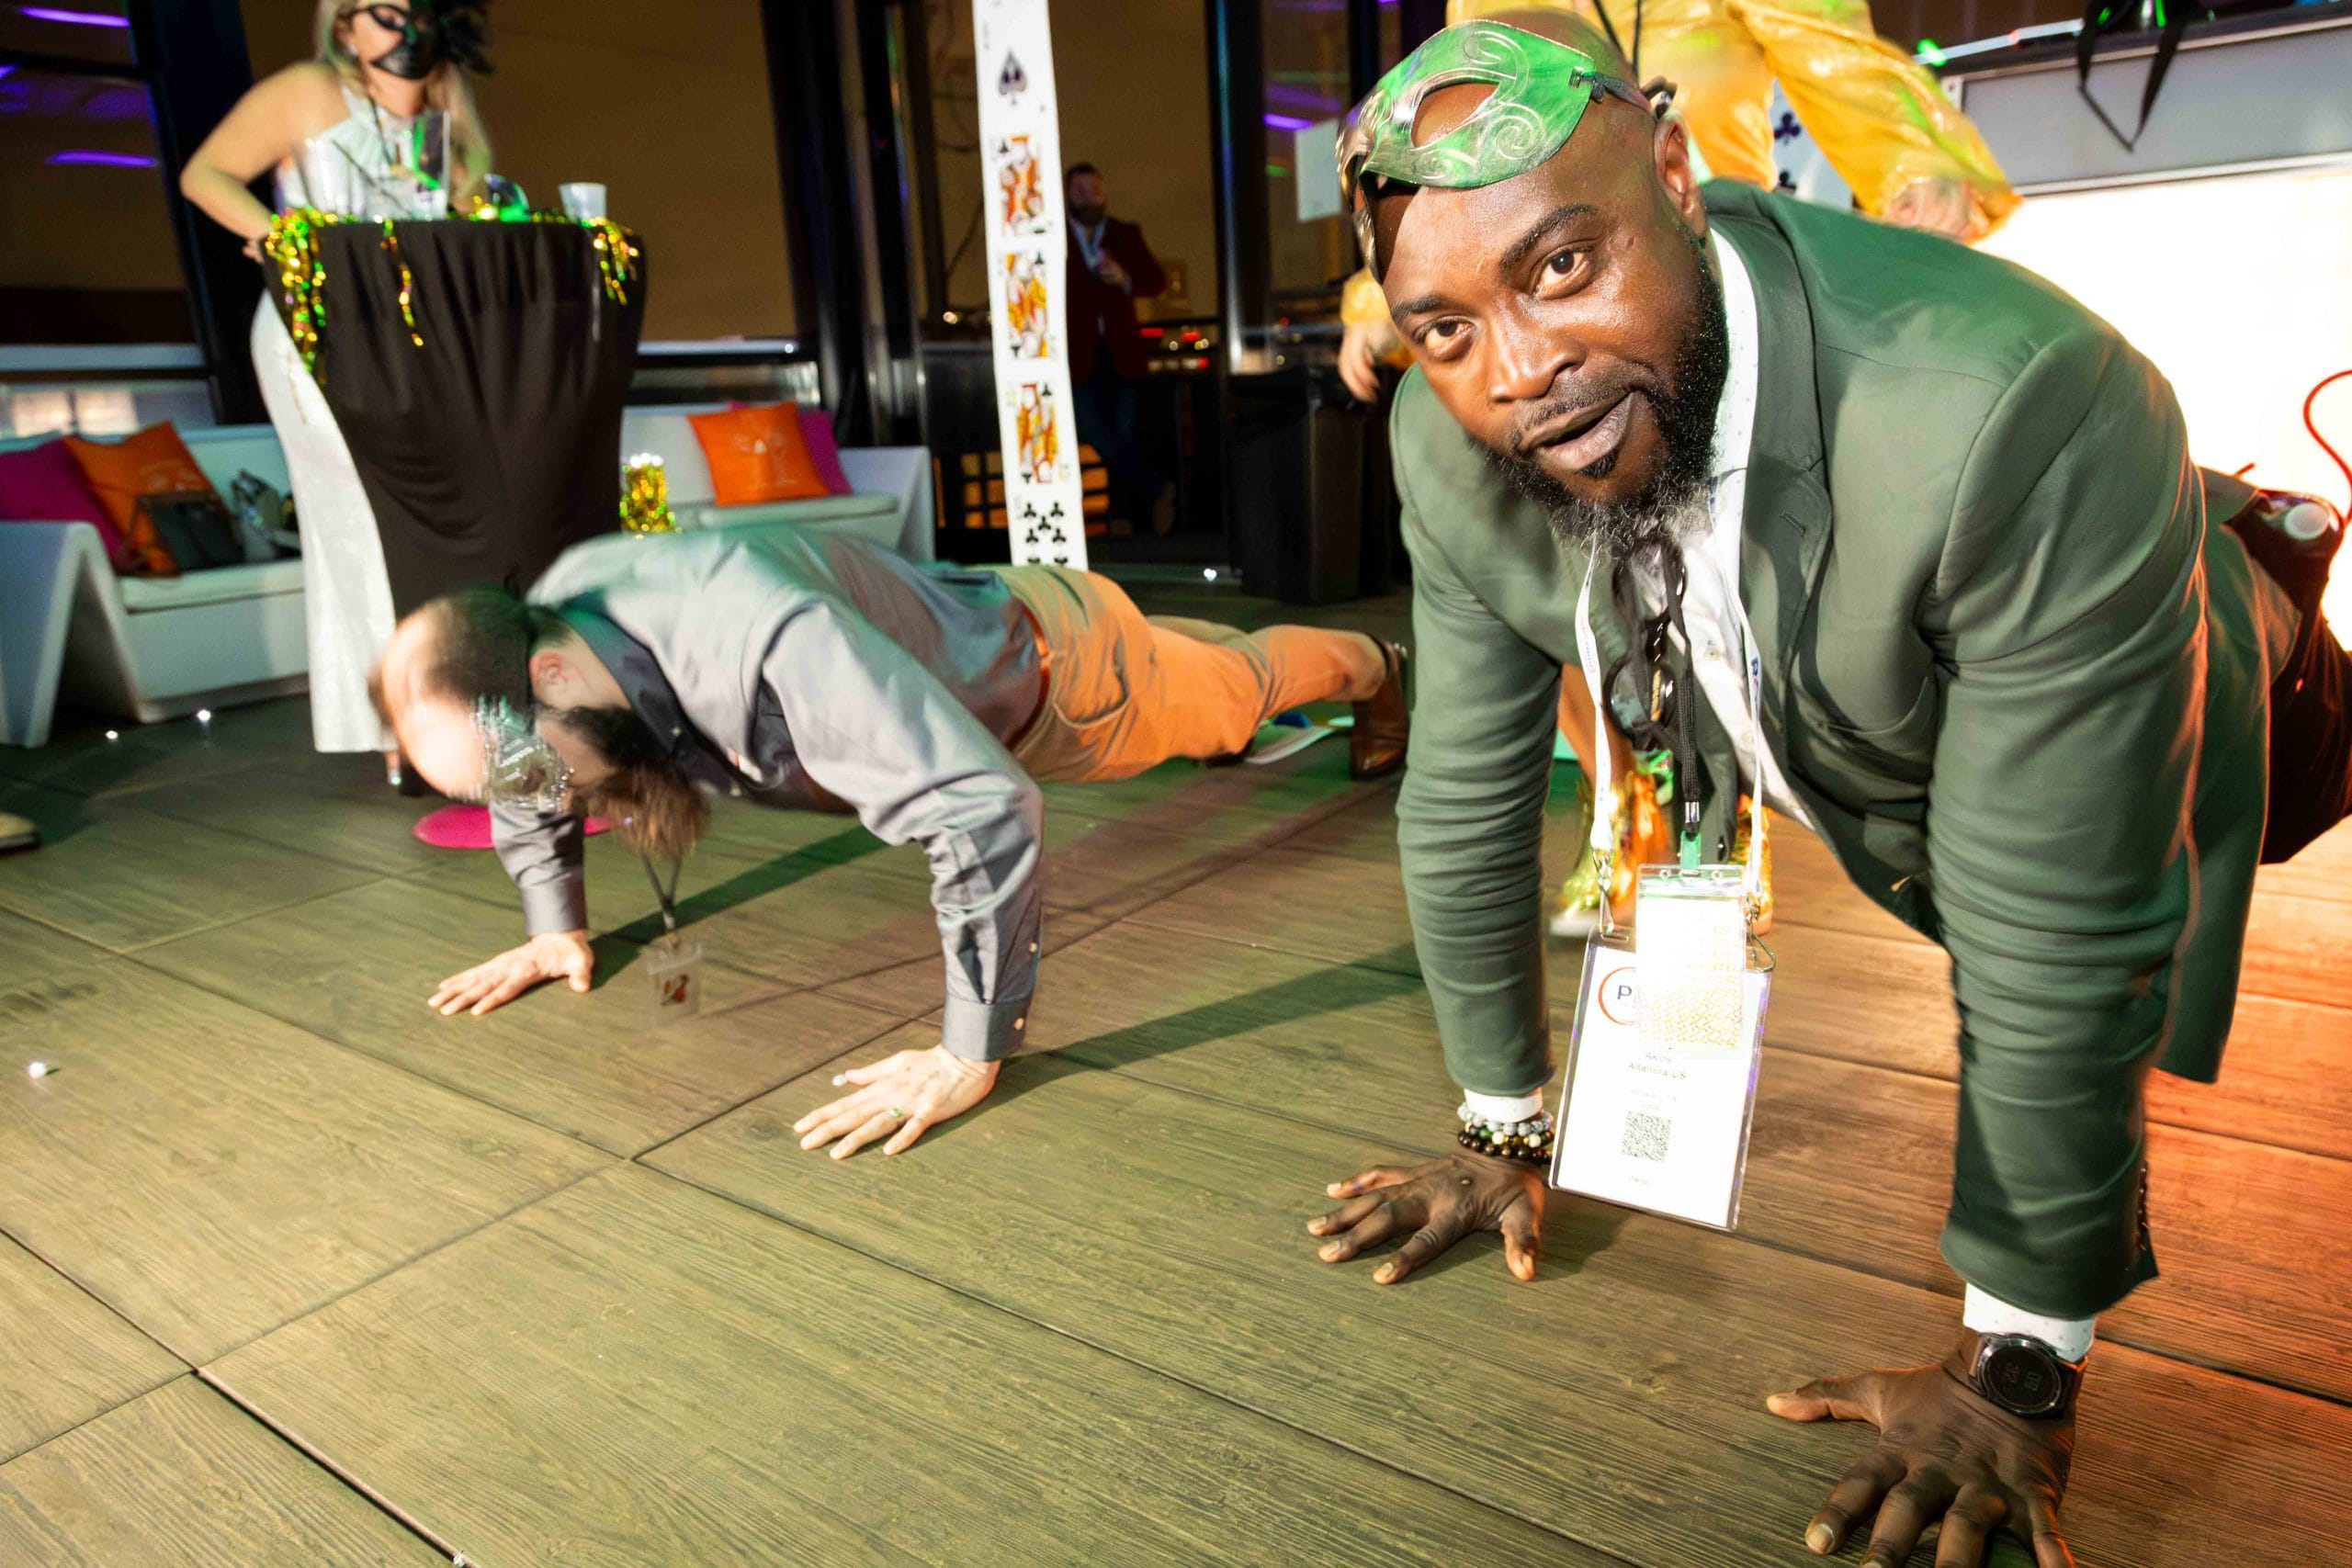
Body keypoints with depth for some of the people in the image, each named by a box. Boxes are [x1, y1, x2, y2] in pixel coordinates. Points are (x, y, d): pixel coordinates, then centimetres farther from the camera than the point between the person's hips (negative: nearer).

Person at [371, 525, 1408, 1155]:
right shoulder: (541, 630, -23)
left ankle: (1369, 665, 57)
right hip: (955, 636, 7)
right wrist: (556, 926, -1)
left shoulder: (758, 638, -50)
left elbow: (986, 808, -54)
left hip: (1049, 657, -6)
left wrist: (969, 1058, -49)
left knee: (1231, 690, 25)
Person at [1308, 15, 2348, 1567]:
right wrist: (1504, 1134, -9)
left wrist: (2020, 1356, -28)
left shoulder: (2016, 407, -45)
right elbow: (1467, 800, -18)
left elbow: (2055, 941, -39)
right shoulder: (1450, 446, -28)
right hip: (1841, 733, 4)